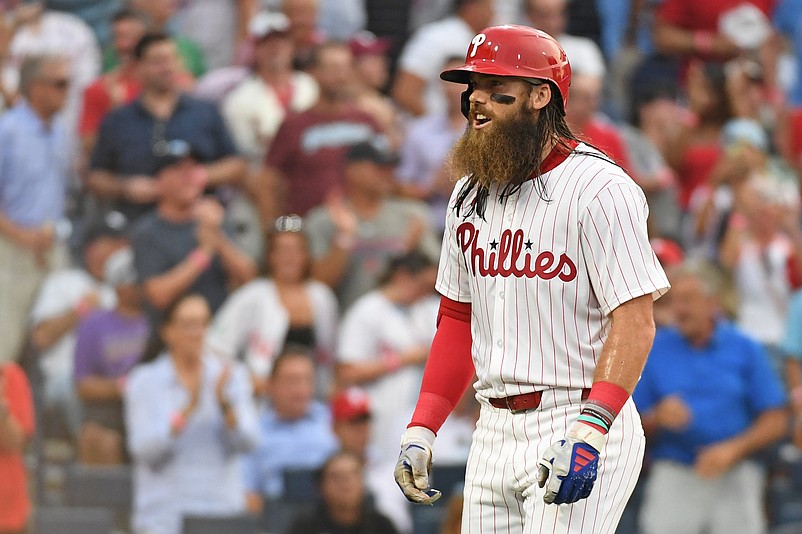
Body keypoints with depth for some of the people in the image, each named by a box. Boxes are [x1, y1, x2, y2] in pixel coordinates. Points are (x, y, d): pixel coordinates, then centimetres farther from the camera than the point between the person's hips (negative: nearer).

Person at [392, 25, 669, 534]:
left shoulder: (599, 190, -10)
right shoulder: (470, 196, 15)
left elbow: (635, 321, -17)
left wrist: (590, 431, -27)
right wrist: (422, 429, 12)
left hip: (578, 420, -7)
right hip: (494, 430, 8)